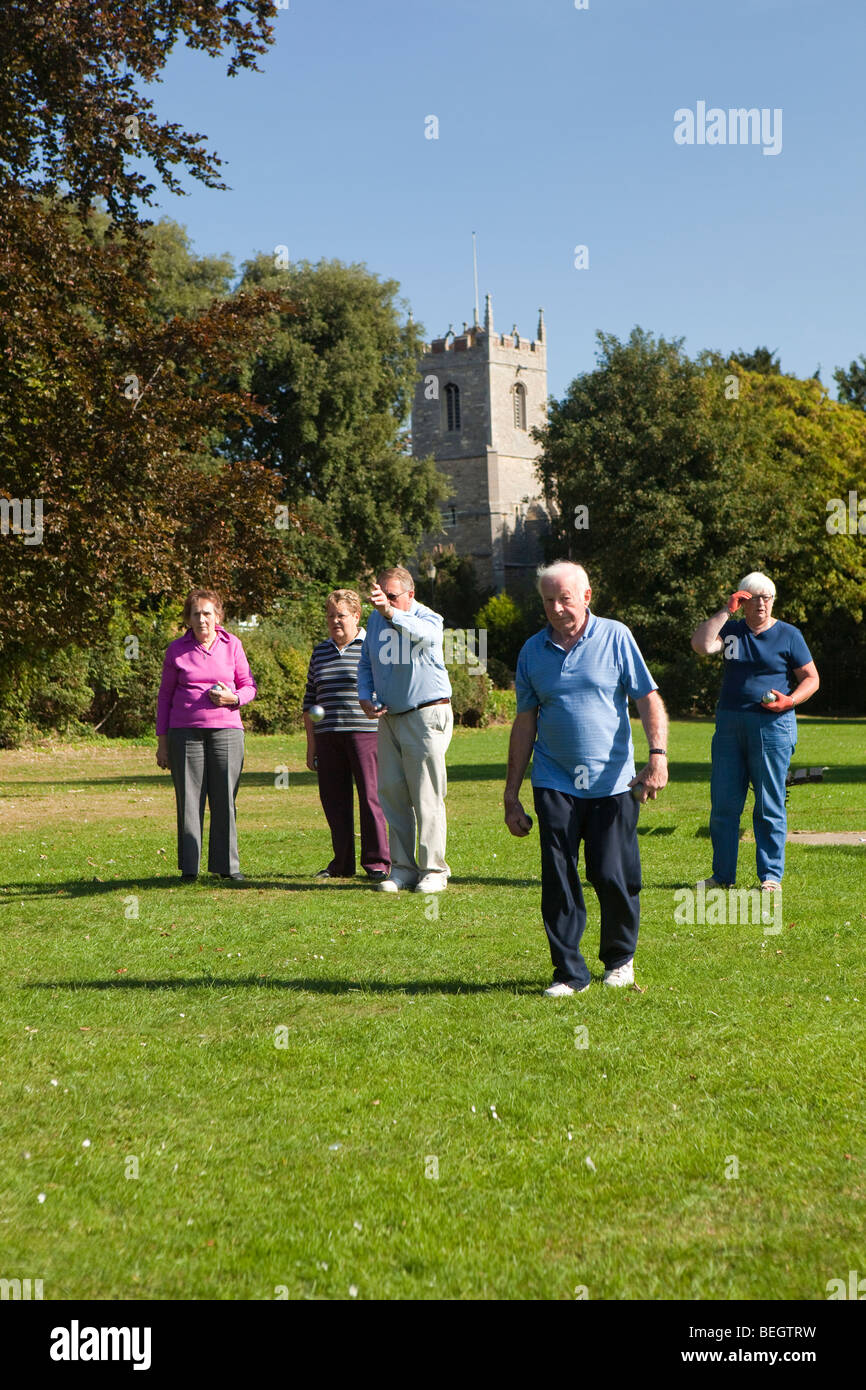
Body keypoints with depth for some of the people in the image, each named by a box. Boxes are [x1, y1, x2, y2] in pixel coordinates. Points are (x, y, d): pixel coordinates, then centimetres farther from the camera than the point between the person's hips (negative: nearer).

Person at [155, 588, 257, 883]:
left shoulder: (232, 645, 6)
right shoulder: (177, 650, 5)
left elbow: (249, 685, 13)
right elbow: (165, 695, 11)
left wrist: (233, 698, -10)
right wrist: (162, 740, 8)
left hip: (226, 729, 0)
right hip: (185, 731, 0)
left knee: (225, 798, 0)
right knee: (189, 799, 0)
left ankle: (227, 864, 9)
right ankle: (189, 867, 7)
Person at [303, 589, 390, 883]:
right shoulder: (320, 652, 17)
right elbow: (310, 701, 19)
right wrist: (311, 746, 15)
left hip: (365, 731, -5)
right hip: (328, 736, 5)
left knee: (370, 796, -7)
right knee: (333, 799, 5)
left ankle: (377, 862, 0)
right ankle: (342, 864, 15)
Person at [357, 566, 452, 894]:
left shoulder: (428, 620, -13)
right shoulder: (375, 620, 8)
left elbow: (423, 633, -39)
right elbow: (365, 664, 19)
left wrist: (391, 612, -57)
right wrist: (365, 698, 0)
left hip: (426, 716, -6)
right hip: (389, 717, 7)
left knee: (427, 796, -6)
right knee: (391, 792, 6)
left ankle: (433, 869, 1)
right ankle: (403, 867, 14)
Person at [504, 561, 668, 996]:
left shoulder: (615, 637, 1)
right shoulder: (532, 651, 9)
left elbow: (648, 699, -2)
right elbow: (525, 723, 13)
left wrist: (658, 754, -18)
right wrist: (511, 794, 11)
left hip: (612, 781, -2)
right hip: (554, 784, 2)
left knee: (613, 876, -1)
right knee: (558, 881, -2)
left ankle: (619, 959, 22)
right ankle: (568, 972, 9)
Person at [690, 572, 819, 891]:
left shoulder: (788, 635, 4)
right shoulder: (731, 630, 11)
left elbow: (811, 678, 4)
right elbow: (701, 644, -7)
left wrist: (788, 701, -13)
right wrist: (726, 611, -7)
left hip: (772, 725, -3)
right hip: (729, 725, 3)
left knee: (770, 805, -1)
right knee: (723, 803, 5)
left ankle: (771, 876, 6)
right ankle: (723, 875, 14)